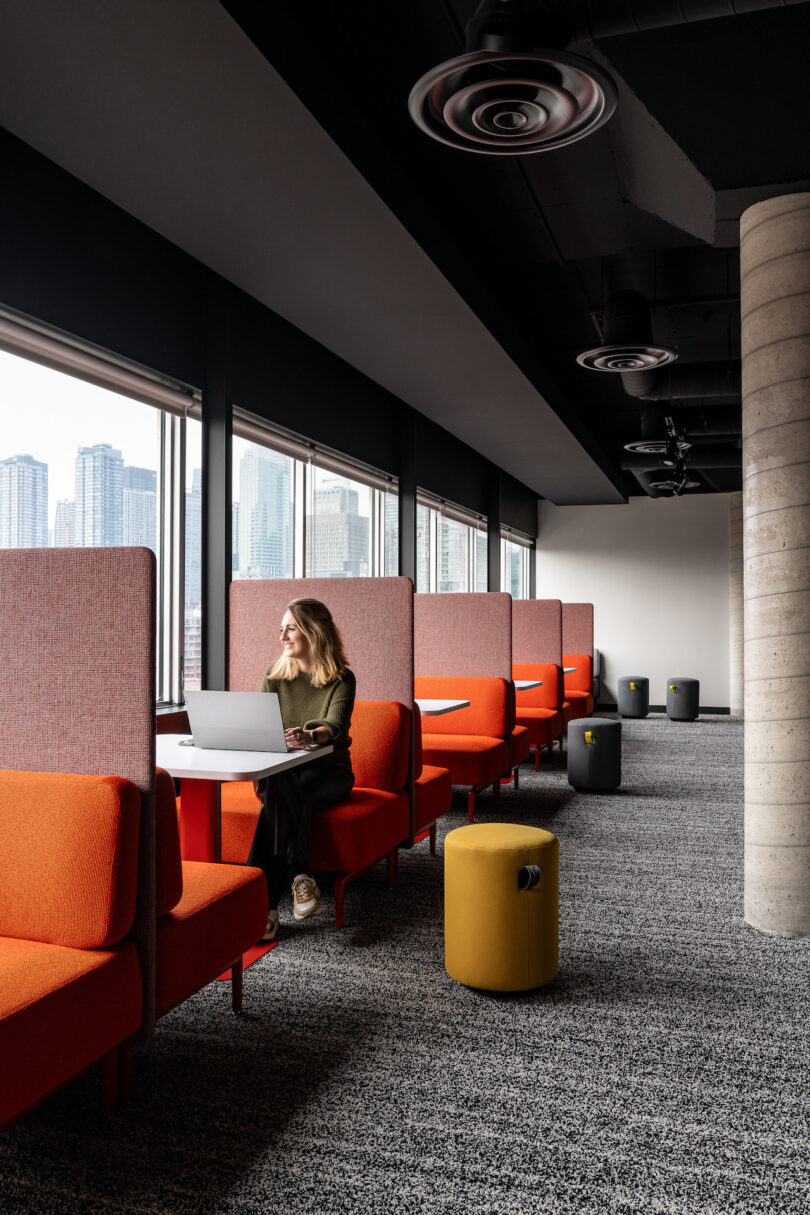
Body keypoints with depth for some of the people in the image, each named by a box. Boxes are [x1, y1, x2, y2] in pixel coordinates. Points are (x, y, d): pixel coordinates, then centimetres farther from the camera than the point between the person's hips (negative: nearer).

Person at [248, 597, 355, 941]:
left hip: (328, 773, -3)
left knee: (280, 790, -33)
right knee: (279, 788, -34)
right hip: (283, 772, 3)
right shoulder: (276, 676, 9)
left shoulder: (341, 679, -4)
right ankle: (299, 878, -32)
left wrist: (309, 736, -45)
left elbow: (334, 726, -23)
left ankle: (265, 903, -33)